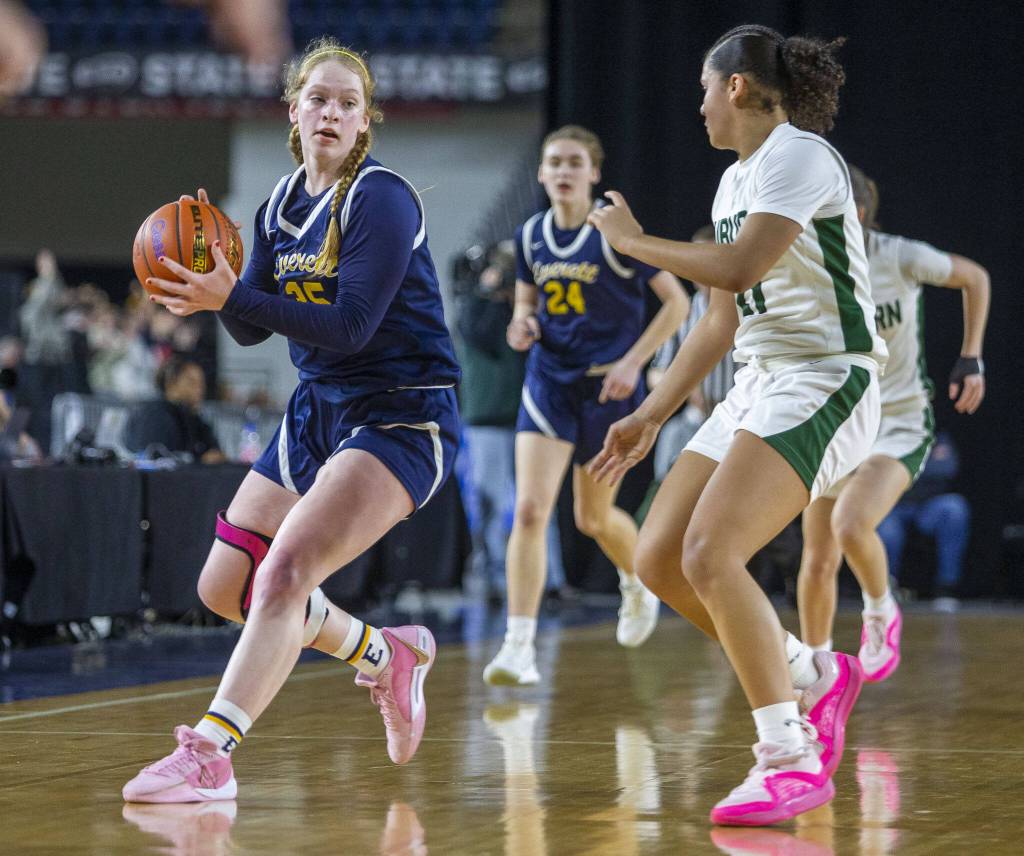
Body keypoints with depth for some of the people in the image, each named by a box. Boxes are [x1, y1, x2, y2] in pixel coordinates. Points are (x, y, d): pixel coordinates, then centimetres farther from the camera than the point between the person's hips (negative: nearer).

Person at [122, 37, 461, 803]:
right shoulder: (283, 204, 7)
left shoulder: (381, 197, -15)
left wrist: (232, 296, -31)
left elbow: (352, 325, -24)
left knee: (287, 566, -26)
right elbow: (252, 328, 7)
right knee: (226, 587, 8)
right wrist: (212, 293, -15)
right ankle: (387, 656, 29)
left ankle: (209, 754, -29)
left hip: (401, 415, -8)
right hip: (318, 406, 9)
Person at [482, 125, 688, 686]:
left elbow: (676, 302, -9)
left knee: (593, 518, 11)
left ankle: (638, 585, 46)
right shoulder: (530, 237, 2)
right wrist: (521, 324, -6)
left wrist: (633, 361, -16)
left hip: (608, 387, -3)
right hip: (549, 382, 3)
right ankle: (518, 647, -16)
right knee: (529, 510, -15)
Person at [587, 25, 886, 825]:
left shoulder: (798, 153, -12)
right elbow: (722, 319, 22)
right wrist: (651, 417, 20)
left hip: (824, 383, -10)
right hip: (759, 385, 10)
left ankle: (791, 759, -17)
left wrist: (632, 239, -9)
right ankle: (817, 675, 18)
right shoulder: (735, 181, 17)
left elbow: (737, 269, -23)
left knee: (710, 556, -24)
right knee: (659, 560, 3)